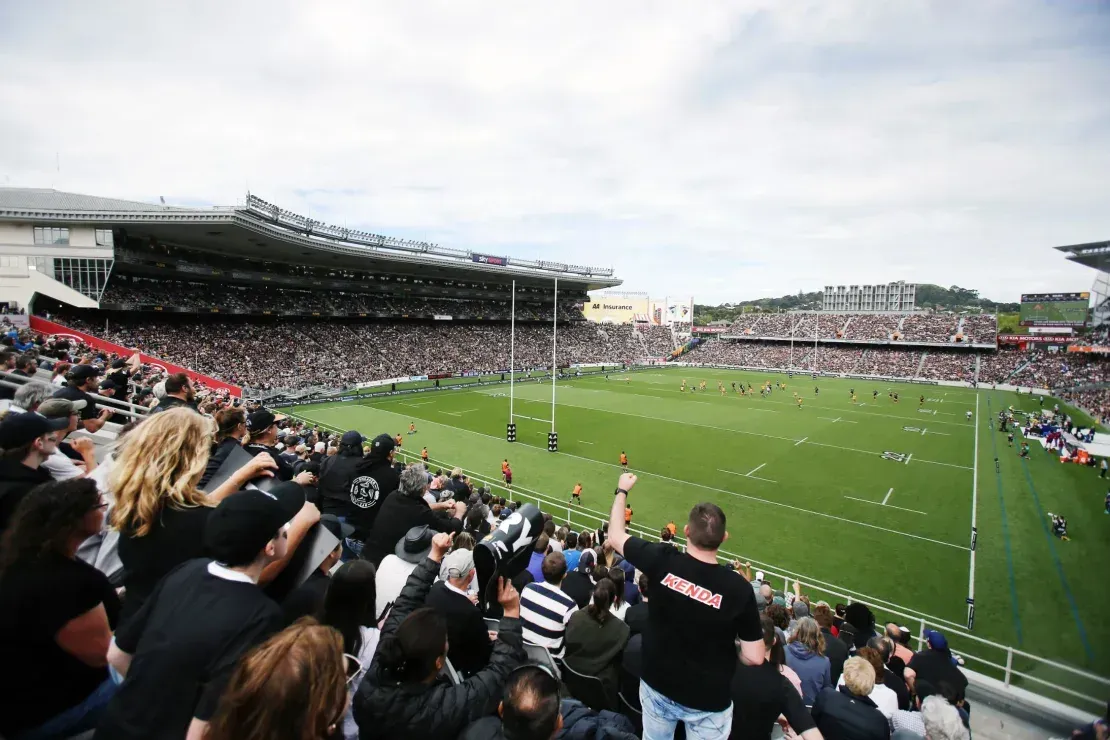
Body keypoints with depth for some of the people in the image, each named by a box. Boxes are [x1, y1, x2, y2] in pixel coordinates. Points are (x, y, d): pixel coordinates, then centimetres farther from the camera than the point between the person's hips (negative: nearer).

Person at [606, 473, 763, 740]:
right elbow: (754, 658, -16)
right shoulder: (739, 588, -25)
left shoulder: (662, 561, -22)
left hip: (657, 686, 2)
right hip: (708, 701, -2)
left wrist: (622, 491, 7)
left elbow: (615, 536, -5)